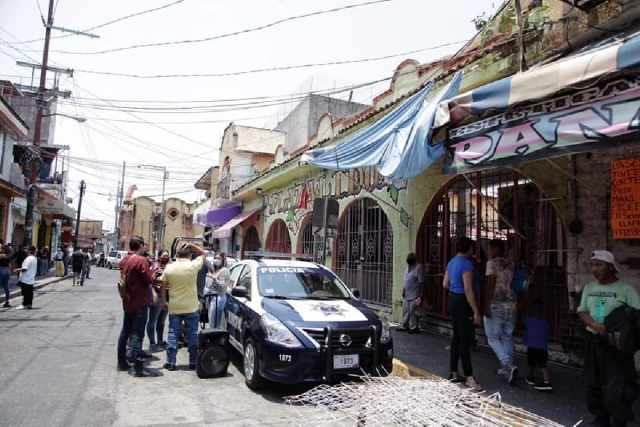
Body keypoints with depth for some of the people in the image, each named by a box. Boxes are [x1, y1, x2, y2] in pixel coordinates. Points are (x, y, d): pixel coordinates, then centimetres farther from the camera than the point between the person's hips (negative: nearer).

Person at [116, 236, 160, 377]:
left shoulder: (123, 260, 8)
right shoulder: (141, 260, -17)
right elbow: (148, 279, -17)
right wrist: (153, 272, 3)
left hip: (128, 301, 9)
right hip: (140, 302, -9)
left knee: (125, 332, 17)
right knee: (137, 335, -7)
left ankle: (122, 362, 26)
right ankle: (138, 367, -5)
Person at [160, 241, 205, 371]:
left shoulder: (169, 268, -2)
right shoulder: (193, 266, -10)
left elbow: (163, 286, 2)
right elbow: (203, 254, 5)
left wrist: (164, 301, 11)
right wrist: (191, 246, 4)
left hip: (174, 307, 2)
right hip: (191, 308, -2)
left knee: (173, 334, 9)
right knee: (192, 334, 7)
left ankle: (170, 362, 11)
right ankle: (193, 362, 12)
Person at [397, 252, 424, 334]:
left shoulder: (418, 267, -14)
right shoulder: (408, 267, 12)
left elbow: (421, 282, -16)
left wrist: (420, 294, -18)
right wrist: (404, 290, 17)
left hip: (414, 295, -8)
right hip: (407, 294, 8)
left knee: (413, 311, -3)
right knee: (405, 310, 13)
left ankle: (414, 328, 8)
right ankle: (404, 326, 24)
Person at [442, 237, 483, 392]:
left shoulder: (452, 262, 11)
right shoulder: (467, 263, -18)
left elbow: (445, 284, 17)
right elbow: (468, 290, -22)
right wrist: (476, 312, -21)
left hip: (453, 300, 9)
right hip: (462, 302, -9)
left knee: (457, 336, 14)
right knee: (465, 339, -5)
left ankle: (453, 373, 20)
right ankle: (469, 377, 0)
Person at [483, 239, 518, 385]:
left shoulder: (492, 263, -11)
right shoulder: (511, 264, 10)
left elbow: (491, 285, -16)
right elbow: (513, 283, 10)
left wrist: (487, 305, -16)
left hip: (496, 305, -6)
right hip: (510, 304, 7)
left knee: (493, 338, 3)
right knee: (507, 337, 15)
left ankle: (509, 365, -13)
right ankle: (507, 368, 21)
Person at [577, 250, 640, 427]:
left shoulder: (625, 289, -6)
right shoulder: (589, 288, 9)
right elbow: (582, 312, 5)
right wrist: (595, 325, -14)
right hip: (594, 341, 5)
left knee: (615, 389, -6)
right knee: (594, 384, 14)